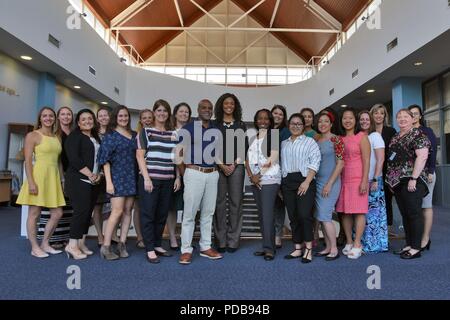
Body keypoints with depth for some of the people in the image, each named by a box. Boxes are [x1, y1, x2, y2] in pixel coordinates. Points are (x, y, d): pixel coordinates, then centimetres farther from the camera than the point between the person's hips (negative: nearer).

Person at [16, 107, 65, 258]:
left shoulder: (57, 138, 15)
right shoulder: (33, 135, -3)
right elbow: (28, 161, -9)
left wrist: (62, 180, 13)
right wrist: (31, 182, -17)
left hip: (54, 178, 6)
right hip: (38, 176, -6)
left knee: (57, 213, 6)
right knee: (34, 213, 3)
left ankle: (45, 244, 21)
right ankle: (35, 247, 15)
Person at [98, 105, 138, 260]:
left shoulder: (134, 135, 13)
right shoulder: (110, 136, -1)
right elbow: (105, 160, -5)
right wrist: (109, 182, -12)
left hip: (132, 177, 5)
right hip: (117, 177, -5)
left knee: (128, 210, 5)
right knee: (117, 211, -10)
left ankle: (122, 243, 13)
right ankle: (105, 247, -2)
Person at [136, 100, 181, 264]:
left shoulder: (173, 133, 13)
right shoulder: (146, 131, 2)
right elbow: (140, 155, -4)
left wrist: (178, 177, 8)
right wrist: (146, 178, -11)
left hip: (168, 180, 4)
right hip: (150, 178, -4)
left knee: (162, 214, 9)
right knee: (148, 214, 0)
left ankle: (157, 245, 23)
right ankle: (150, 250, 9)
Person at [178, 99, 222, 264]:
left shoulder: (217, 131, 12)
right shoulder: (188, 129, -2)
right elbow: (180, 153, -1)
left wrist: (217, 169, 8)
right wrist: (185, 175, -5)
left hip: (212, 174, 5)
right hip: (194, 173, -4)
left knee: (208, 212, 10)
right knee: (189, 213, -2)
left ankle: (205, 247, 21)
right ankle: (186, 250, 7)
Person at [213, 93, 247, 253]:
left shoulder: (241, 125, 11)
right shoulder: (214, 124, 9)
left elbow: (244, 147, 6)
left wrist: (234, 164, -6)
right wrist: (222, 165, -7)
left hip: (236, 167, 1)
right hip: (218, 167, 0)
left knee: (235, 202, -1)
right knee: (219, 203, -1)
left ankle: (233, 241, 7)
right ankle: (220, 241, 7)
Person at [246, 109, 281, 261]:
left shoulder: (274, 136, -1)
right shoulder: (253, 138, 17)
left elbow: (273, 159, -9)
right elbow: (248, 160, 12)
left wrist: (259, 174, -11)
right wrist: (251, 176, -3)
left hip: (269, 179, -6)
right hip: (255, 180, 6)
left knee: (267, 213, -11)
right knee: (261, 214, 7)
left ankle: (269, 249, -6)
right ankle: (267, 246, 14)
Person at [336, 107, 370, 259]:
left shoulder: (362, 136, 0)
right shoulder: (340, 139, 13)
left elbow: (366, 161, -5)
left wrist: (364, 181, -12)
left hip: (358, 179, -5)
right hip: (343, 180, 5)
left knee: (359, 211, -3)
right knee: (344, 212, 6)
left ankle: (357, 245, 3)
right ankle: (349, 242, 17)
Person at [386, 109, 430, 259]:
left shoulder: (417, 134, -6)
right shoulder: (395, 137, 18)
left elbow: (422, 156, -16)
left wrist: (413, 178, -21)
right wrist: (391, 180, 15)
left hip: (411, 180, -8)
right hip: (397, 181, 8)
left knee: (414, 213, -3)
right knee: (405, 214, 11)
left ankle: (416, 248, 4)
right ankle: (409, 245, 20)